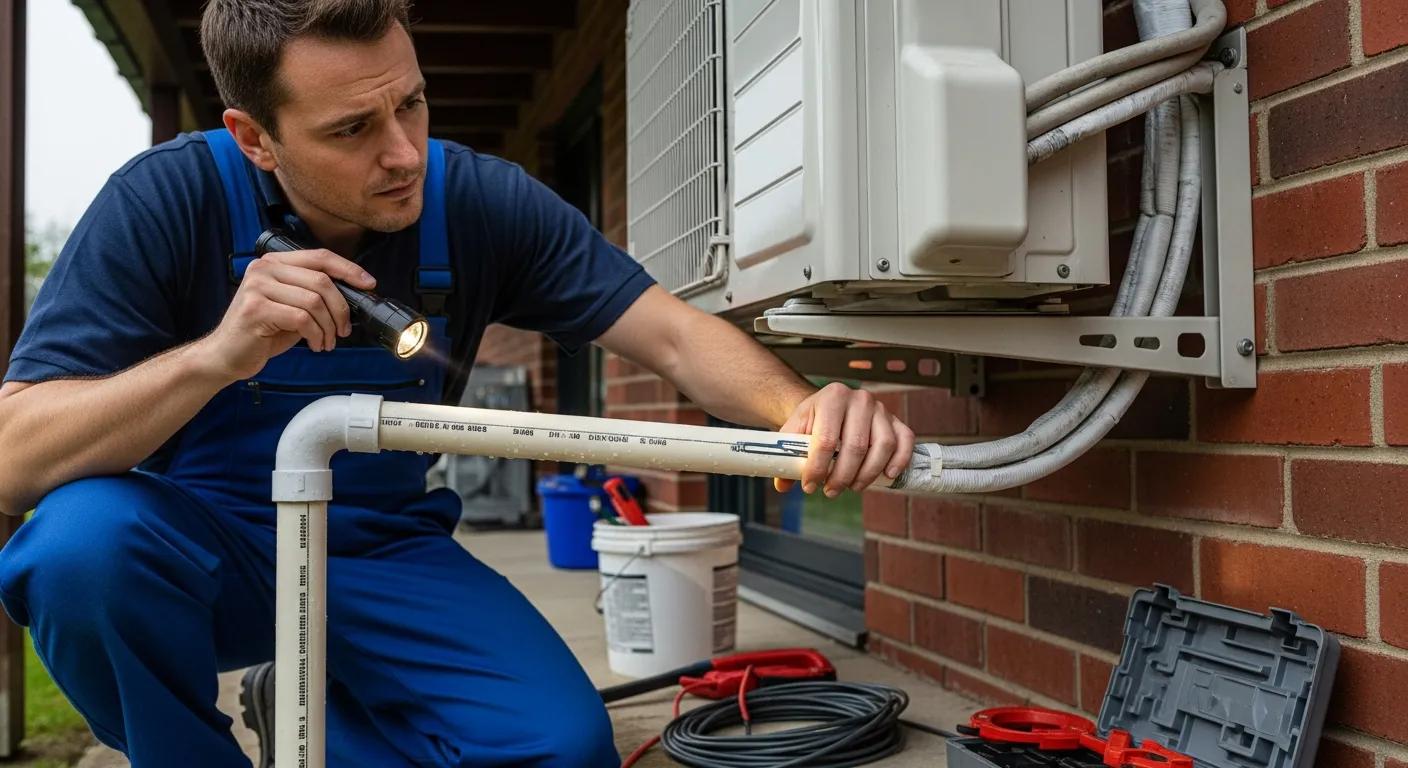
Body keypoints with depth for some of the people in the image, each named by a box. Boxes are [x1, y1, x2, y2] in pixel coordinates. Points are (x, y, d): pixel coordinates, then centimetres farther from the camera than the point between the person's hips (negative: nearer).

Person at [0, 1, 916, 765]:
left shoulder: (481, 204, -12)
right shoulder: (165, 203, -18)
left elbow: (678, 336, -15)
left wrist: (801, 408, -37)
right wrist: (214, 355, -39)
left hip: (384, 551, 2)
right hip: (200, 545, -1)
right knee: (87, 537, -35)